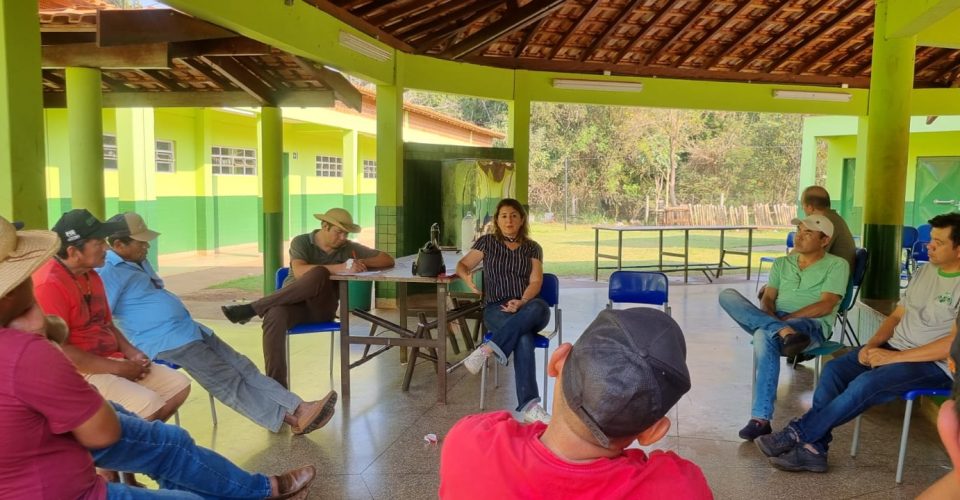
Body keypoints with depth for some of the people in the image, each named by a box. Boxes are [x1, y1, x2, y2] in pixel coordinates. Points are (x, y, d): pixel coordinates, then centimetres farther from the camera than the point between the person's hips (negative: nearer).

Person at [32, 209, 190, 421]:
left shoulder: (92, 276, 11)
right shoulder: (49, 284, -19)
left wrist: (132, 354, 2)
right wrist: (117, 368, -19)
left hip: (111, 362, 10)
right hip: (80, 373, -10)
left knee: (179, 385, 3)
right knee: (149, 405, -26)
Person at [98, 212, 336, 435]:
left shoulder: (138, 262, 18)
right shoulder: (108, 272, -12)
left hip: (189, 330, 10)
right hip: (165, 341, -10)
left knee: (242, 368, -3)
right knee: (228, 381, -14)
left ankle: (299, 408, -9)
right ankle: (293, 419, -17)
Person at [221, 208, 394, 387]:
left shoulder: (349, 248, 8)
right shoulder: (301, 242, 1)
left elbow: (388, 260, 7)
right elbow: (299, 272, -20)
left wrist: (363, 262, -13)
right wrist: (341, 268, -28)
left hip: (323, 307, 1)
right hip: (295, 303, -1)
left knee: (319, 275, -33)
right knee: (274, 316, -39)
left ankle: (251, 309, -27)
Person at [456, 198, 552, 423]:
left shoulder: (533, 248, 15)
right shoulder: (487, 242, 13)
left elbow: (535, 282, 3)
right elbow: (462, 265, 14)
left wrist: (521, 302, -18)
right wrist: (467, 277, -13)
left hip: (527, 308, 2)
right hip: (496, 309, -2)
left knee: (540, 306, -39)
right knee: (524, 338, -37)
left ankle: (488, 349, -44)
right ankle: (528, 406, -41)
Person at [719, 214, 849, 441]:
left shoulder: (836, 265, 5)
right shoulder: (782, 263, 20)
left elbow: (825, 306, -7)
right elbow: (768, 298, 10)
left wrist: (785, 318, -17)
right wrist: (771, 319, -13)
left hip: (811, 326, -5)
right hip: (773, 321, 5)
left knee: (764, 336, -39)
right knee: (728, 295, -19)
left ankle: (761, 419, -37)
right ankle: (783, 332, -39)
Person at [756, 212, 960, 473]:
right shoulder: (925, 271, 12)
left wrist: (893, 357, -21)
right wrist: (872, 344, -4)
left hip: (933, 363, -8)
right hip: (895, 346, 8)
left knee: (865, 383, -30)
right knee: (834, 370, -14)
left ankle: (796, 434, -18)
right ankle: (813, 448, -15)